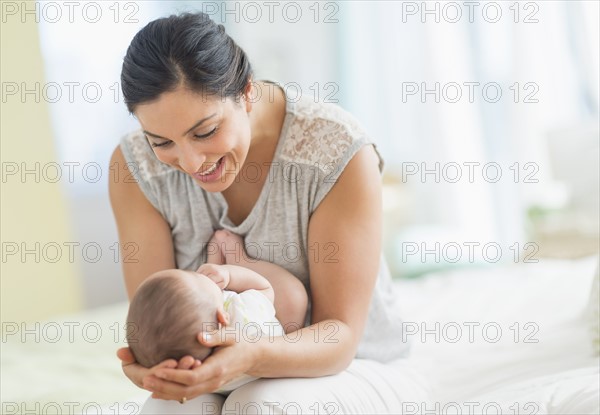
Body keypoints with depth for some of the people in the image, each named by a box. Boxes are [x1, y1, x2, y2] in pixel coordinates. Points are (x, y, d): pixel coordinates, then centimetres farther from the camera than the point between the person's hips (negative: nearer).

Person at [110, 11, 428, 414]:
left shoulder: (338, 150, -23)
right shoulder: (135, 168, -13)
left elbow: (340, 336, -20)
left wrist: (251, 357, -42)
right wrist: (155, 366, -37)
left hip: (354, 371, -1)